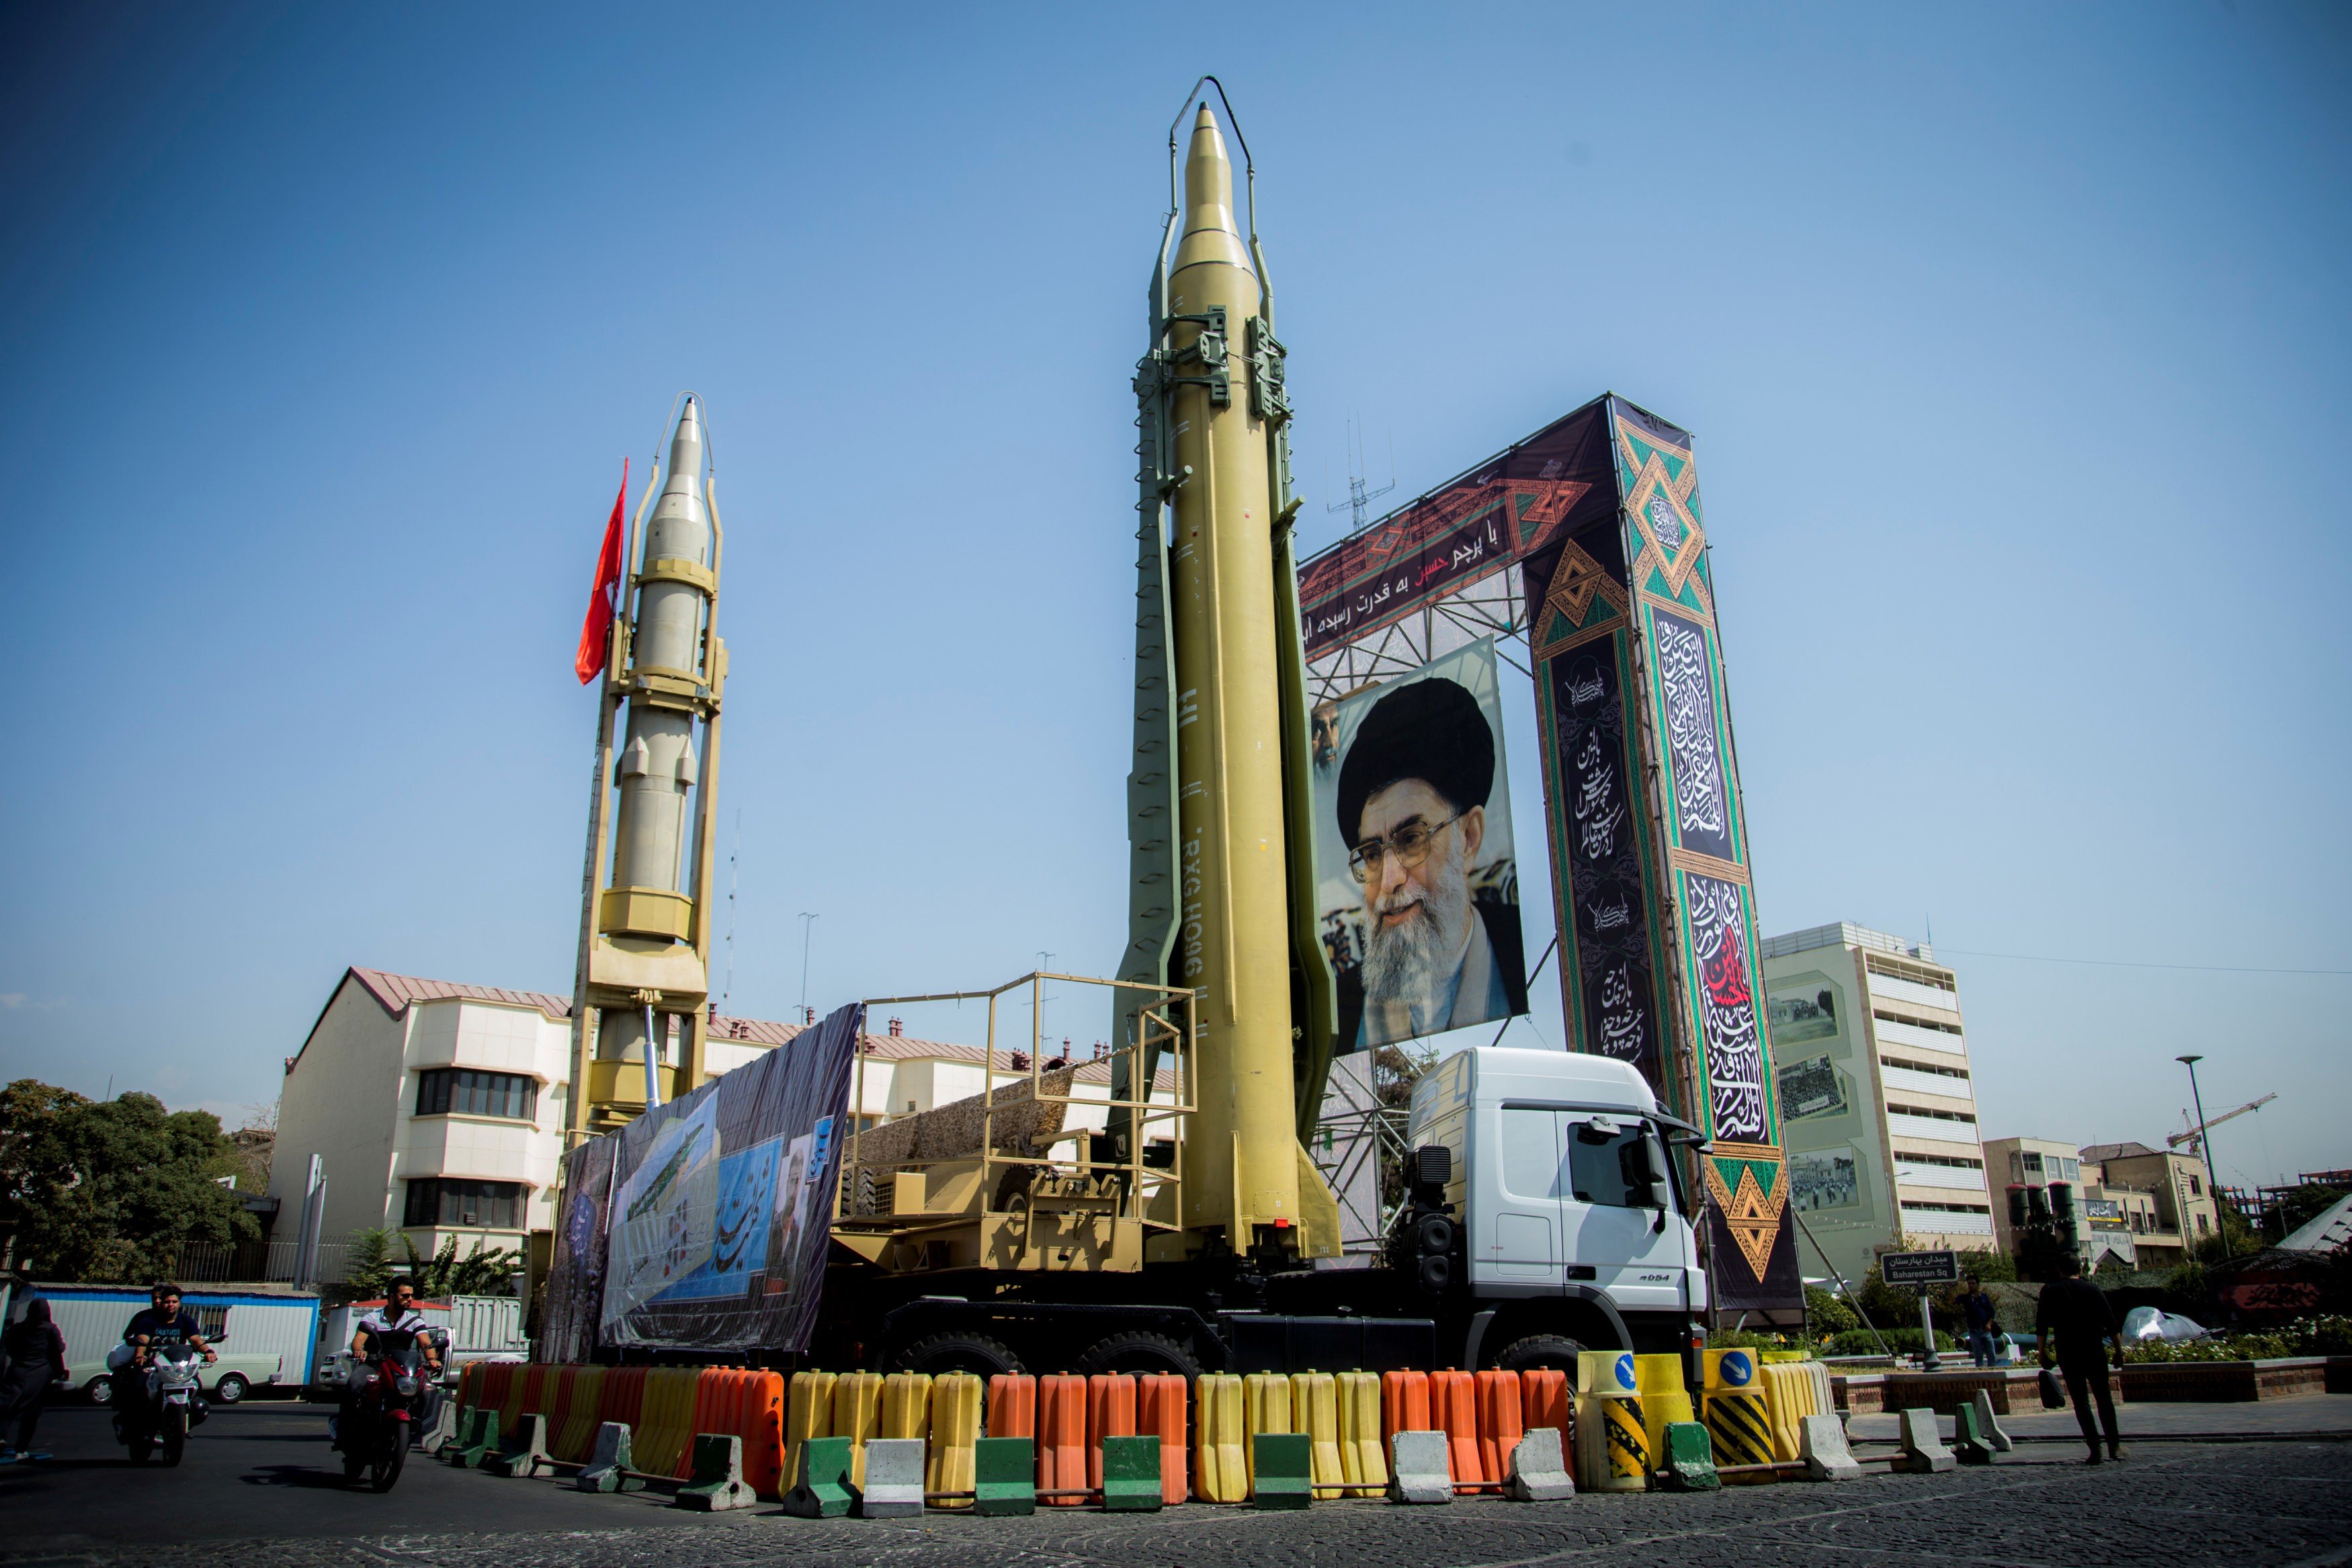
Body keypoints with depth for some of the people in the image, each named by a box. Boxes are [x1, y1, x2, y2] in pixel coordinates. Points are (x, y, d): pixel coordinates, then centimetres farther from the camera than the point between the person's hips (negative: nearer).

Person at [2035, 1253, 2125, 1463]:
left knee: (2080, 1401, 3)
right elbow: (2111, 1323, 0)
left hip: (2067, 1355, -1)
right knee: (2104, 1397, 12)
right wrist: (2119, 1351, 5)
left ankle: (2095, 1448, -6)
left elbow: (2041, 1325, 1)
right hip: (2094, 1351, 1)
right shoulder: (2093, 1289, 4)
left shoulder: (2049, 1291, 5)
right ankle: (2114, 1445, 9)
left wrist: (2042, 1352, 7)